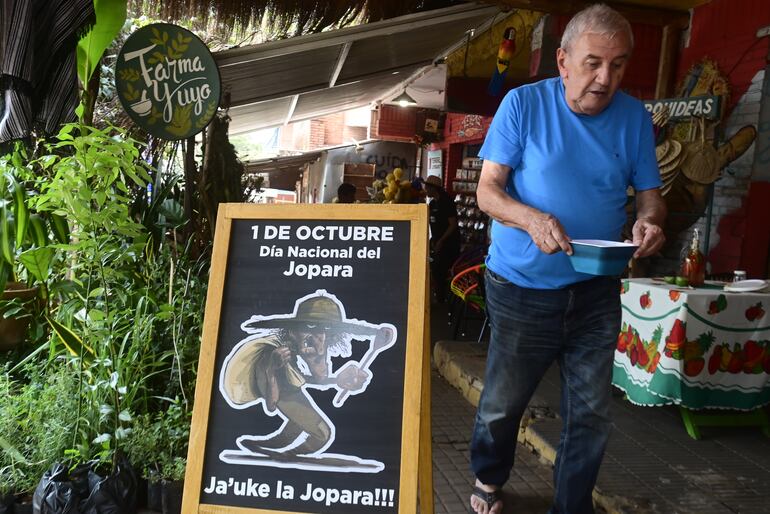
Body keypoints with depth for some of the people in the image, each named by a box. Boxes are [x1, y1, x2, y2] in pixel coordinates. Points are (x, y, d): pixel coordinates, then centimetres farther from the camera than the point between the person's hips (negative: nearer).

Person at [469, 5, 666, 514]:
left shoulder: (635, 118, 1)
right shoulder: (523, 104, -8)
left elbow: (650, 193, 7)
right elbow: (488, 190, -10)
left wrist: (648, 220, -17)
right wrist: (531, 218, -30)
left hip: (596, 291, 3)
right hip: (522, 287, -2)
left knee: (592, 413, 9)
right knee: (502, 402, 12)